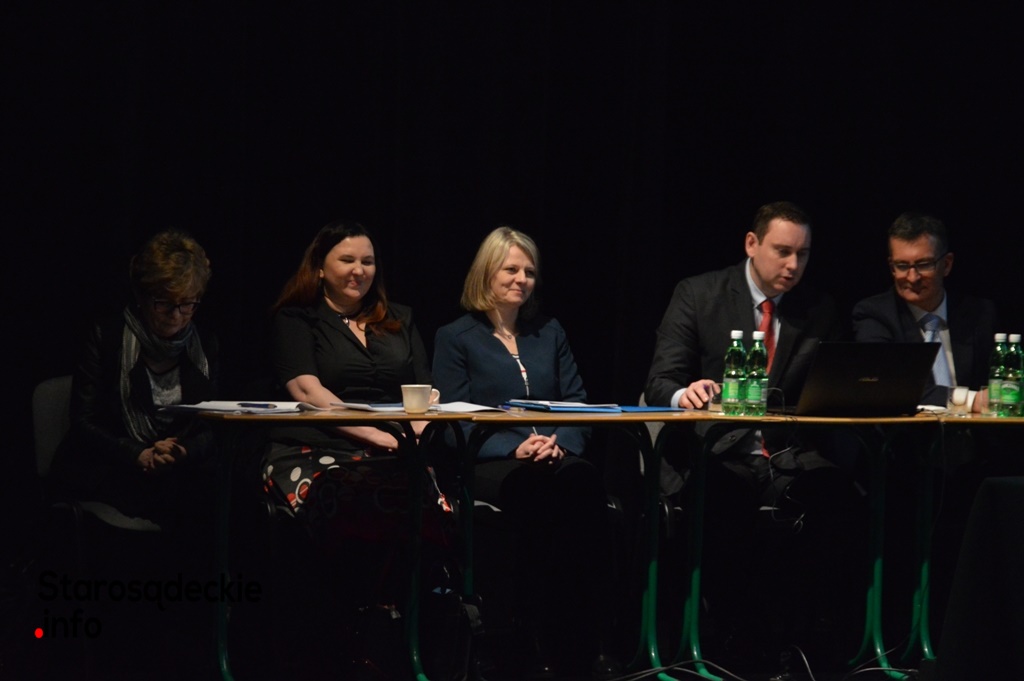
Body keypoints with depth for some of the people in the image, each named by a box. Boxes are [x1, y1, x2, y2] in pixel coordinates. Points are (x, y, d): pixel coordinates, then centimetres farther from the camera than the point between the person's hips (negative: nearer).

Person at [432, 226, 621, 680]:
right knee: (533, 490, -38)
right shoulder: (456, 338, 8)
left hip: (554, 459, 3)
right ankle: (541, 639, -35)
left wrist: (561, 444, -8)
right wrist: (514, 449, -15)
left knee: (582, 479, -34)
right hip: (489, 464, -3)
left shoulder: (550, 333, 21)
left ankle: (590, 634, -38)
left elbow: (577, 403, 15)